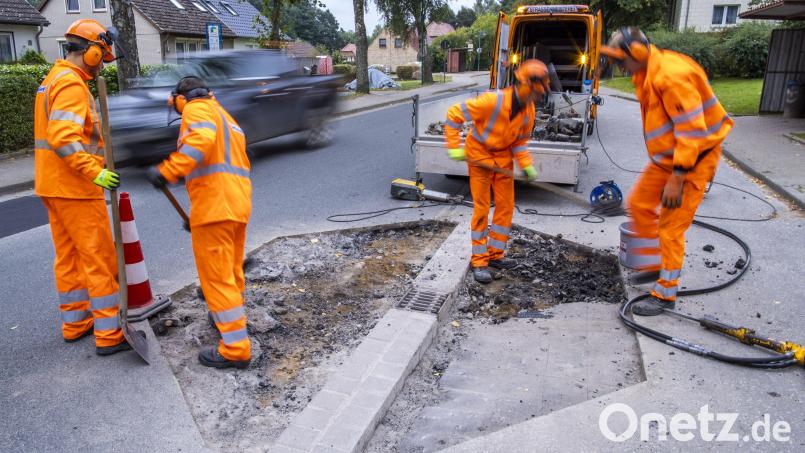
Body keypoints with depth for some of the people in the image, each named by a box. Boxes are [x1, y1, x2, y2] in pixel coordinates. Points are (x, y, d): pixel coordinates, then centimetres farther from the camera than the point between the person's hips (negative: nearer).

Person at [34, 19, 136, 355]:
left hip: (53, 185, 10)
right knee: (100, 259, -5)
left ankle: (74, 322, 27)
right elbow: (64, 138, -27)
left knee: (68, 257, 16)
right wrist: (95, 173, -28)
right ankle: (109, 335, 0)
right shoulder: (72, 84, -16)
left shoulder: (53, 79, 16)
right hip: (75, 187, -10)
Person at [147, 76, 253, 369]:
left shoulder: (196, 108, 2)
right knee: (231, 270, 23)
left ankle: (235, 349, -1)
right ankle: (229, 317, 42)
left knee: (217, 276, -5)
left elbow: (201, 138, -22)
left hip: (214, 204, -9)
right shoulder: (224, 116, 29)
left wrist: (168, 171, -25)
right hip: (238, 203, 9)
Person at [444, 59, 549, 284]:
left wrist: (526, 165, -6)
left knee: (506, 206, 6)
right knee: (481, 208, -4)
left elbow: (520, 140, 8)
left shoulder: (528, 110, -6)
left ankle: (495, 255, 21)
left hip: (504, 158, 6)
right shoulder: (493, 101, -27)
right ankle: (479, 261, 6)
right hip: (479, 156, -6)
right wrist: (454, 147, -21)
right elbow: (454, 114, -21)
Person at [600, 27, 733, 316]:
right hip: (667, 156, 10)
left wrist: (677, 178, -26)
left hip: (693, 158, -10)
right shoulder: (647, 74, 4)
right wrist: (667, 168, 19)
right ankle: (654, 264, 31)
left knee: (671, 227, -5)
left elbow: (692, 130, -27)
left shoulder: (671, 75, -26)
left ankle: (665, 295, 8)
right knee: (640, 204, 14)